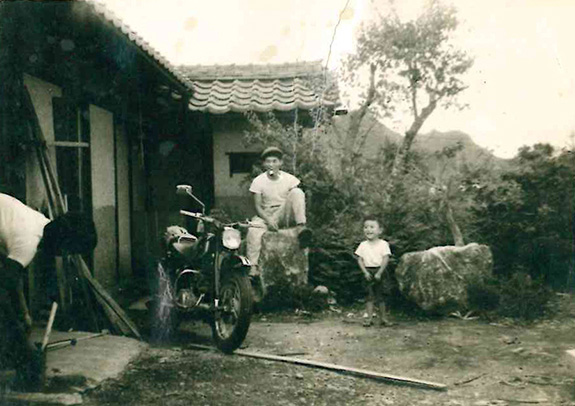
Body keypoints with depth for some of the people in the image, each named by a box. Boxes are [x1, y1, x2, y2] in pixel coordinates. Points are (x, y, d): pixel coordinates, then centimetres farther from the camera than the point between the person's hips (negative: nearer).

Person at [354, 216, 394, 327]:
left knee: (380, 296, 7)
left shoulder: (383, 244, -4)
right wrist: (365, 272, -10)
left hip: (380, 272, -1)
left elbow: (385, 259, -10)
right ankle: (369, 318, 2)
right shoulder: (363, 245, 3)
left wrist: (379, 273, -16)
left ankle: (383, 318, 17)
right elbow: (359, 259, 2)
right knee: (370, 296, -1)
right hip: (368, 272, 1)